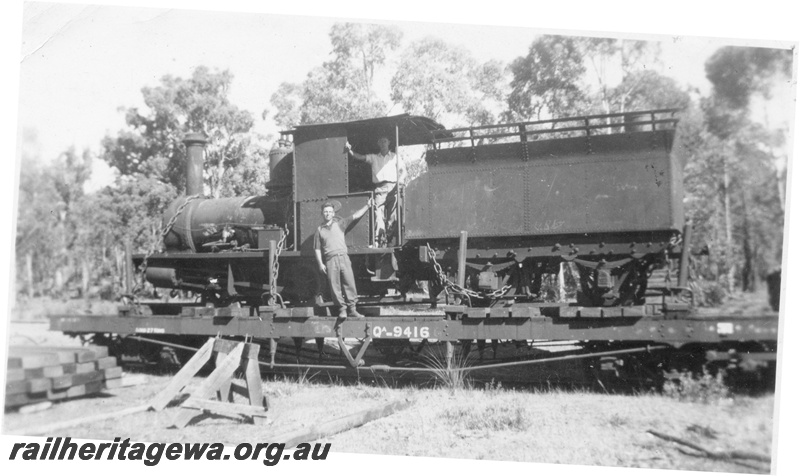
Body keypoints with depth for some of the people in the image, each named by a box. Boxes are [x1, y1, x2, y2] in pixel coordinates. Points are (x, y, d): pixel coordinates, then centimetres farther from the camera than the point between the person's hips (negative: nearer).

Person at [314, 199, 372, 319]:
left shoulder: (339, 224, 14)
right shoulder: (319, 230, 14)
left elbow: (355, 217, 8)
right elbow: (317, 249, 11)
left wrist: (367, 206, 0)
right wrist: (320, 264, 1)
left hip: (343, 256, 0)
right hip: (330, 260, 0)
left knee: (349, 283, -5)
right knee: (335, 286, -5)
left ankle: (352, 308, -2)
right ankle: (342, 308, 2)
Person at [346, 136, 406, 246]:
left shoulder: (395, 157, 18)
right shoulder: (373, 158, 23)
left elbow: (403, 171, 8)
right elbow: (360, 157, 12)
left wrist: (399, 183, -11)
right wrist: (350, 150, -6)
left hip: (392, 187, -1)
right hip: (379, 188, 1)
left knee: (392, 214, -9)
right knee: (378, 212, -15)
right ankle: (380, 237, -24)